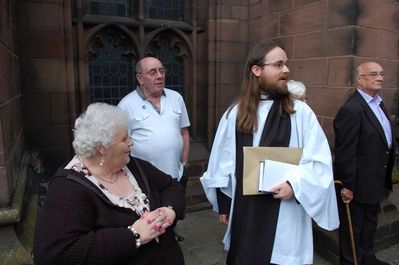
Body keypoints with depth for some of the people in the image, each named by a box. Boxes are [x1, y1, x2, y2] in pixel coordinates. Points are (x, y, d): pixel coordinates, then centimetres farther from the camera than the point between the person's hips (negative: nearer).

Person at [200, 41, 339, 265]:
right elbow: (223, 163, 6)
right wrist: (223, 203, 7)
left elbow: (319, 162, -5)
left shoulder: (301, 112, -5)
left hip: (285, 213, -2)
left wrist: (294, 184, -21)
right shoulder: (235, 114, 1)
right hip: (244, 211, 2)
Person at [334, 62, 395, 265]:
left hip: (375, 182, 10)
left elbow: (385, 142, 12)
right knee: (353, 228, 10)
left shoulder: (378, 103, 8)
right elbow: (345, 153, -23)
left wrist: (385, 179, 12)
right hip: (358, 185, -9)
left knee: (370, 223, 26)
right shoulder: (351, 110, -22)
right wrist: (348, 186, -20)